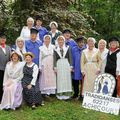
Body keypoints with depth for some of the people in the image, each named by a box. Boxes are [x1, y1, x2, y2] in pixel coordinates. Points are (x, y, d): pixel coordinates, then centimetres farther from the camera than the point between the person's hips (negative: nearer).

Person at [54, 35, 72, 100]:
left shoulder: (67, 48, 5)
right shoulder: (55, 49, 6)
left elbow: (70, 58, 4)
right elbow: (54, 59, 6)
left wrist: (71, 66, -1)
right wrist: (55, 67, -1)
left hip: (66, 65, 0)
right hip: (59, 65, 0)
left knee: (67, 79, 1)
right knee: (59, 80, 0)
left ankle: (67, 94, 8)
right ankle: (60, 94, 7)